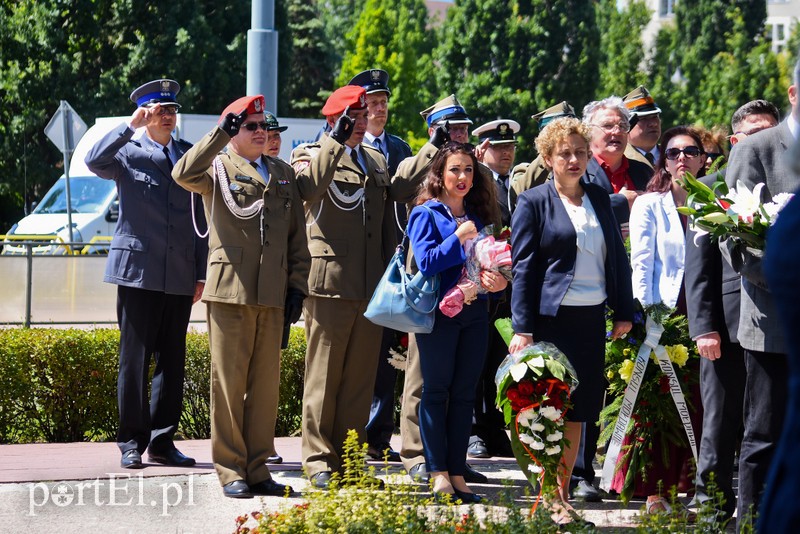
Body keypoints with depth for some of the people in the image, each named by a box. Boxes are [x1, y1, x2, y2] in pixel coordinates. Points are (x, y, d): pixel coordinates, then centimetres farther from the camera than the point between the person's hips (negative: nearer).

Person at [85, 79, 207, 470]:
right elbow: (94, 161, -19)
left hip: (180, 276, 4)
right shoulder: (128, 152, 3)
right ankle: (131, 442, 4)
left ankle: (162, 441, 12)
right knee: (134, 359, -2)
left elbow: (202, 217, 15)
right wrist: (130, 126, -17)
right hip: (138, 272, -4)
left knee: (172, 361, 5)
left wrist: (202, 273, 10)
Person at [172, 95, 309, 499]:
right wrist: (221, 134, -21)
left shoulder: (284, 174, 19)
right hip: (230, 291, -4)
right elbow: (184, 174, -19)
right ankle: (230, 471, 2)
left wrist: (297, 285, 9)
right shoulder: (218, 168, 4)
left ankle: (257, 468, 12)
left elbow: (297, 236, 18)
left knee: (266, 382, 5)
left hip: (272, 295, 4)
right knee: (229, 381, -3)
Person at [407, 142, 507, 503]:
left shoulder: (477, 216, 14)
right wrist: (458, 237, -13)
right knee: (436, 390, -1)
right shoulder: (426, 214, -1)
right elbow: (425, 262, -12)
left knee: (465, 393, 5)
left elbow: (491, 261, 16)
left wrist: (499, 281, -5)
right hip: (439, 311, -5)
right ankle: (438, 474, 1)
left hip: (474, 312, 5)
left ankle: (457, 474, 8)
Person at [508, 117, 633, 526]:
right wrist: (523, 329, -11)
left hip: (592, 319, 5)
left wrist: (624, 311, 8)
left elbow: (617, 258, 15)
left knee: (577, 411, 8)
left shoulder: (600, 199, 12)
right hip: (552, 318, -5)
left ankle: (562, 494, 17)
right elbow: (522, 267, -5)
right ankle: (551, 499, 4)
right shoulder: (534, 202, -2)